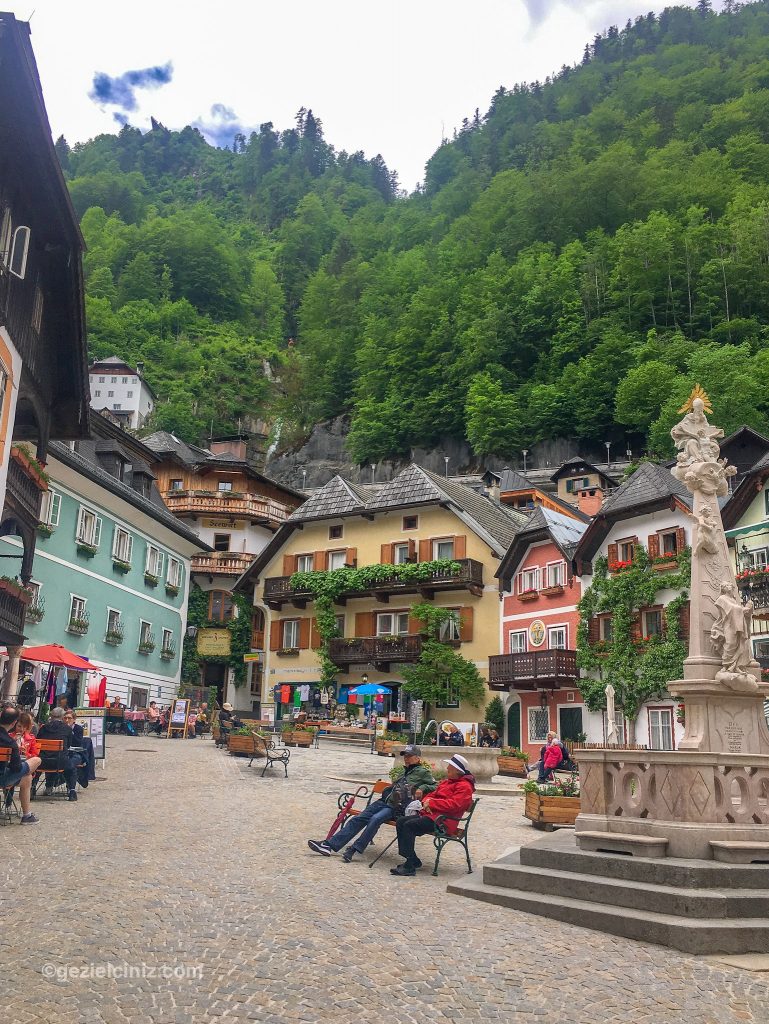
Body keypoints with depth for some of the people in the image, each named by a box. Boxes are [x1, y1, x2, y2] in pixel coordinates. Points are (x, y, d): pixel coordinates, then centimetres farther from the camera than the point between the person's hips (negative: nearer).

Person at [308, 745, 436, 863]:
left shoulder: (423, 772, 4)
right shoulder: (405, 771, 26)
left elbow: (435, 786, -1)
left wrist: (422, 788, -16)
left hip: (398, 808, -8)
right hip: (385, 801, 8)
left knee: (375, 819, -33)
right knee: (358, 819, -4)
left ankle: (354, 849, -29)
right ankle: (330, 844, -7)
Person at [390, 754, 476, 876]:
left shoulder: (464, 786, -8)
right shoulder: (446, 782, 23)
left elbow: (454, 804, -21)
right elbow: (432, 794, 26)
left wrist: (431, 803, -15)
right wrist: (427, 801, 0)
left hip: (443, 821, -10)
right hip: (430, 814, 10)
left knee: (409, 825, -25)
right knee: (400, 822, -4)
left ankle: (410, 866, -24)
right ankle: (413, 861, -2)